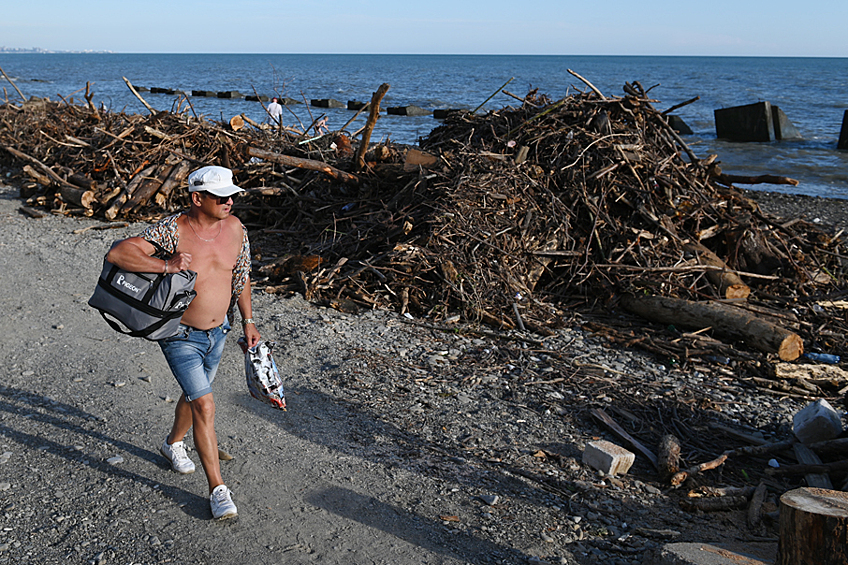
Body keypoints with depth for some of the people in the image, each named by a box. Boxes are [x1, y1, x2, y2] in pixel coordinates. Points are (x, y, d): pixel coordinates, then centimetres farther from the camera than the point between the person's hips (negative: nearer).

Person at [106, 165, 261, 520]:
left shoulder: (234, 228, -6)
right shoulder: (172, 231, -22)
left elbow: (241, 276, 8)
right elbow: (117, 254, -30)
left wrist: (248, 321, 8)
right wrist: (166, 266, -37)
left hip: (218, 332, 6)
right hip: (181, 337, -6)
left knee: (195, 395, 24)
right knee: (204, 405, -11)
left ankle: (173, 444, 53)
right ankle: (218, 490, -1)